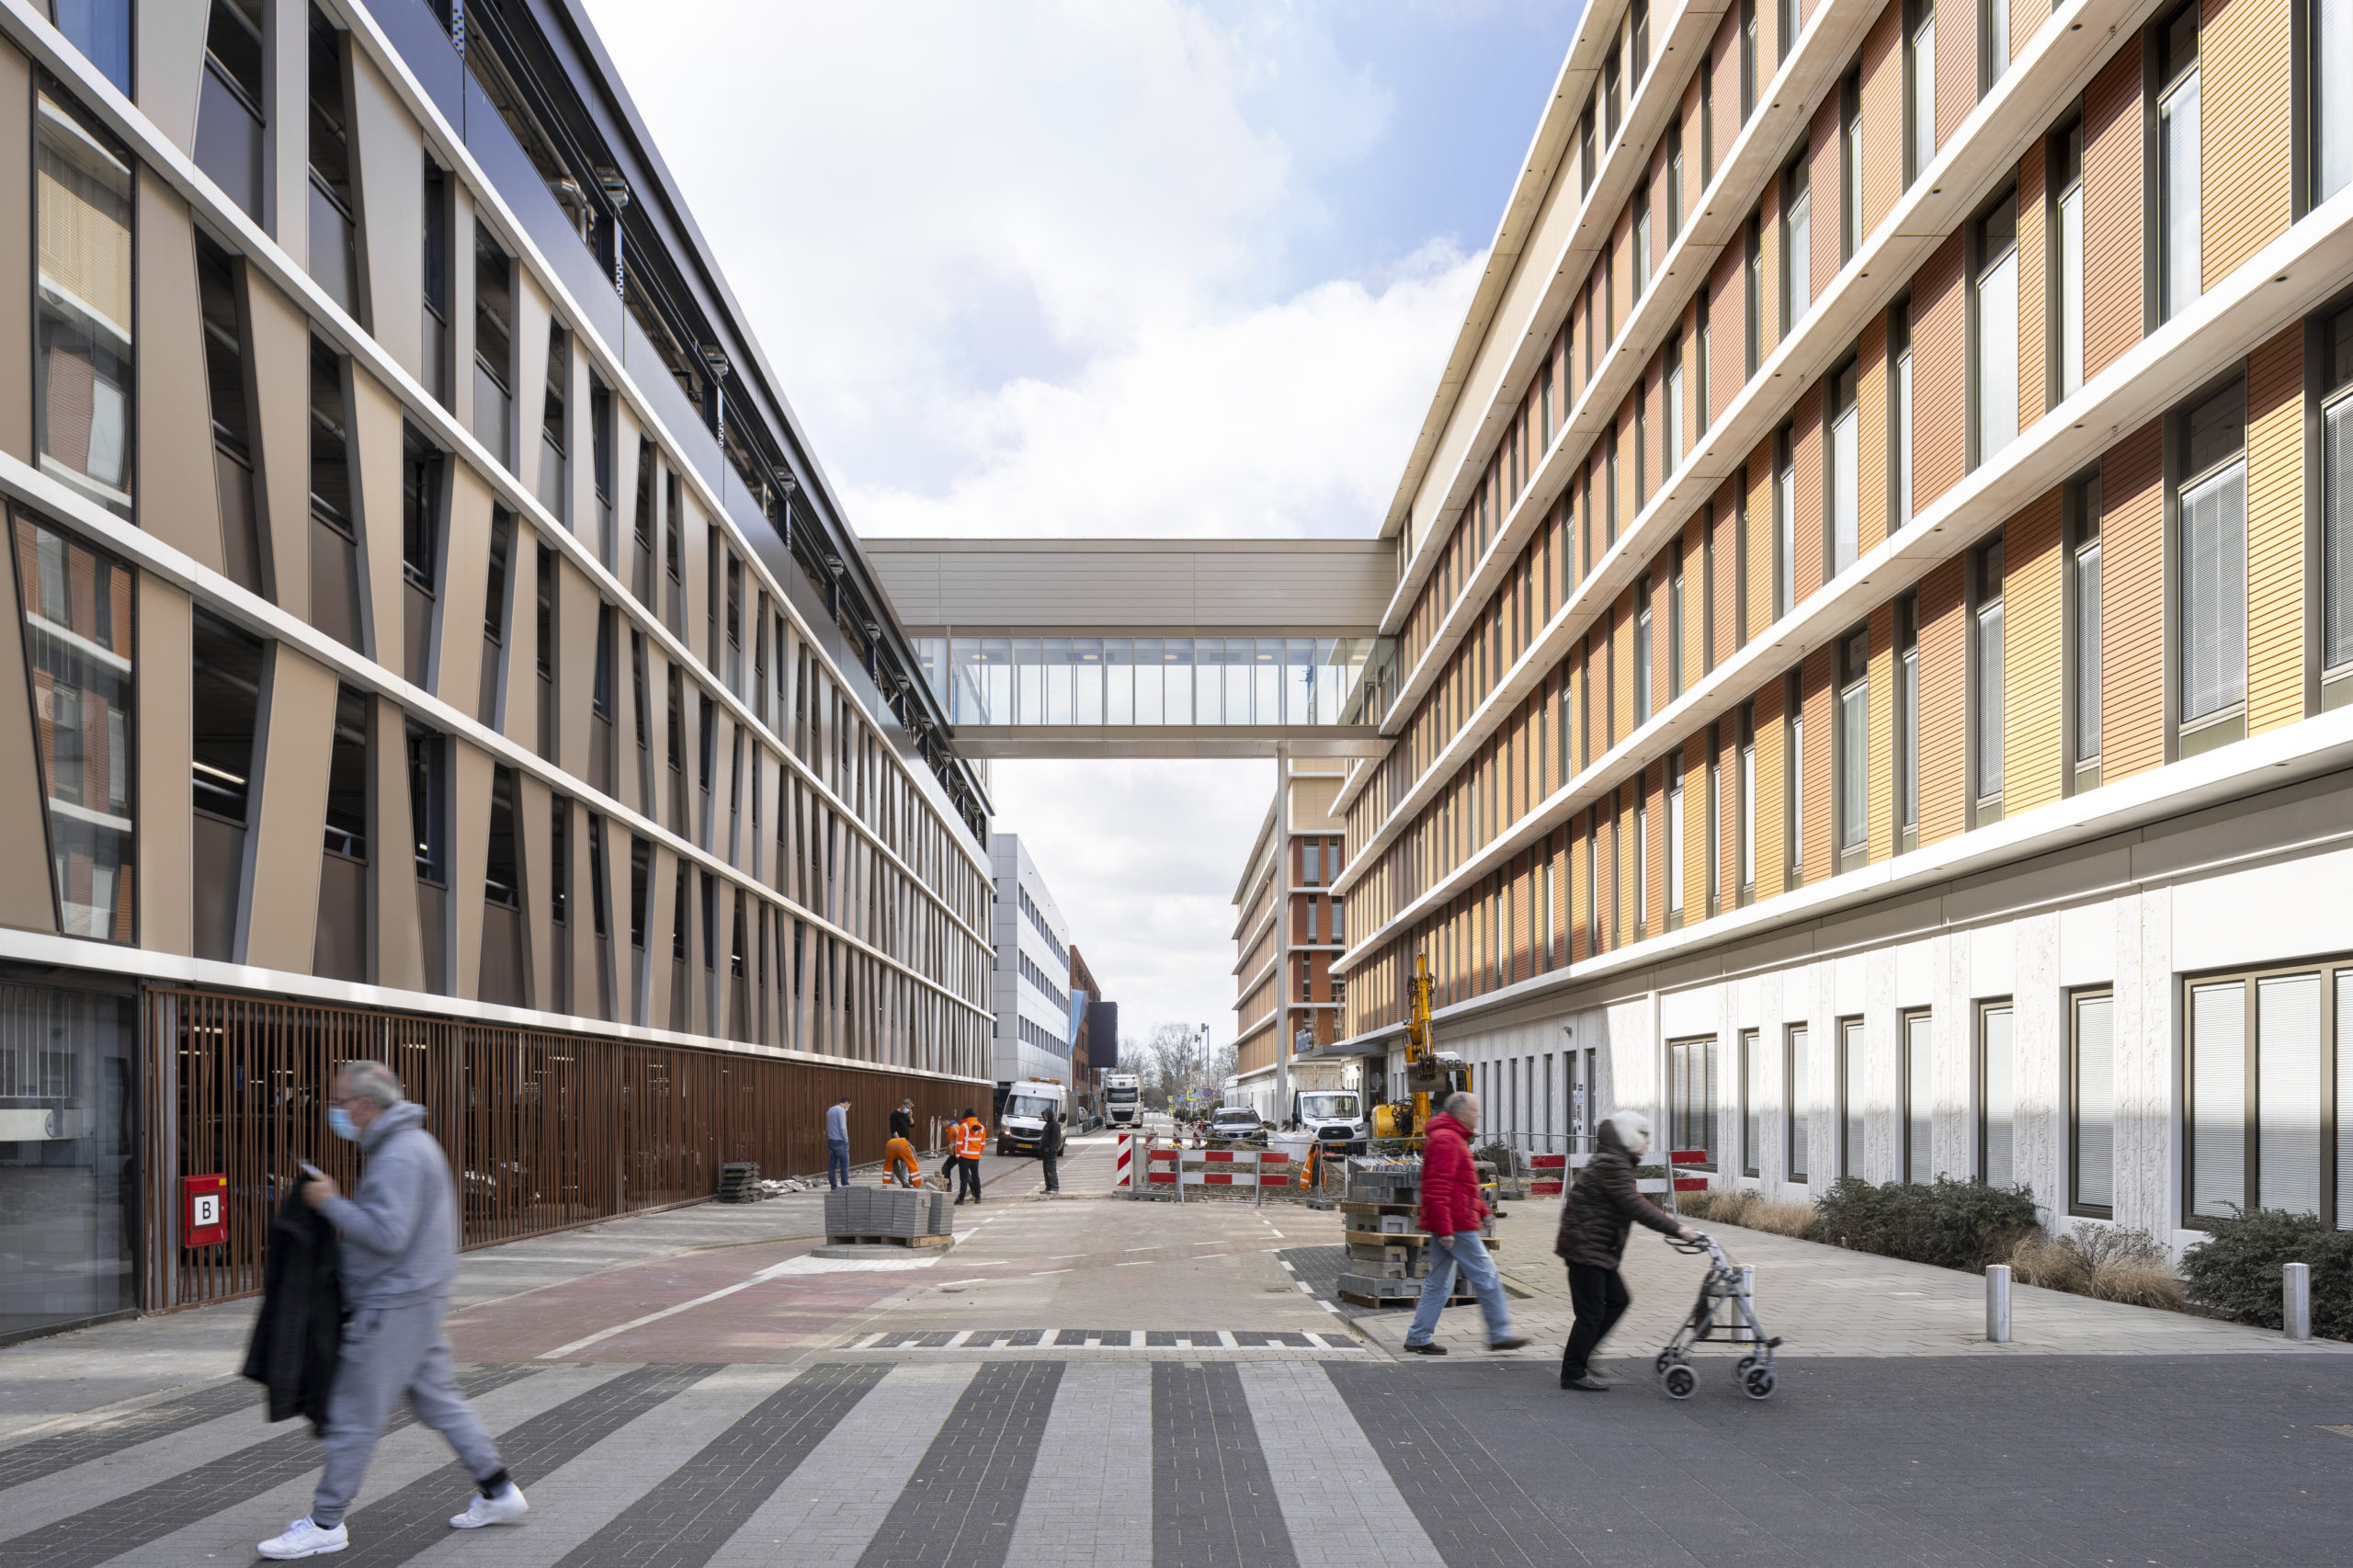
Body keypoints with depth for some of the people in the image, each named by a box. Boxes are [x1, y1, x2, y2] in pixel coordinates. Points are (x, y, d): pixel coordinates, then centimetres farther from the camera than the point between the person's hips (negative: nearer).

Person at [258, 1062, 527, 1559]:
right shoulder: (412, 1142, 14)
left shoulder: (399, 1158, -20)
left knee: (353, 1414, -1)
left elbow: (386, 1235, -27)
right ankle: (498, 1490, 19)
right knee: (437, 1397, 15)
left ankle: (325, 1523, 8)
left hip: (394, 1304, -10)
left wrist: (330, 1202, -18)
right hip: (415, 1299, 10)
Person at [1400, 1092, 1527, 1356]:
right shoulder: (1446, 1140, -16)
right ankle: (1499, 1335, 6)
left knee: (1439, 1282, 11)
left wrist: (1481, 1209, 26)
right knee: (1487, 1277, -2)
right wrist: (1444, 1228, -25)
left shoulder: (1453, 1139, 20)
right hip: (1456, 1225, -11)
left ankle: (1418, 1338, 12)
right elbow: (1438, 1188, -23)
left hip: (1447, 1226, 11)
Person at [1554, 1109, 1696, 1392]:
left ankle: (1579, 1354, 19)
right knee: (1591, 1312, -5)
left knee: (1618, 1300, 13)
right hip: (1585, 1249, -10)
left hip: (1598, 1250, 10)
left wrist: (1666, 1220, 13)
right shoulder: (1611, 1165, -20)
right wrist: (1674, 1228, -24)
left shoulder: (1617, 1163, 15)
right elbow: (1634, 1207, -26)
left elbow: (1634, 1202, 24)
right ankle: (1573, 1373, 4)